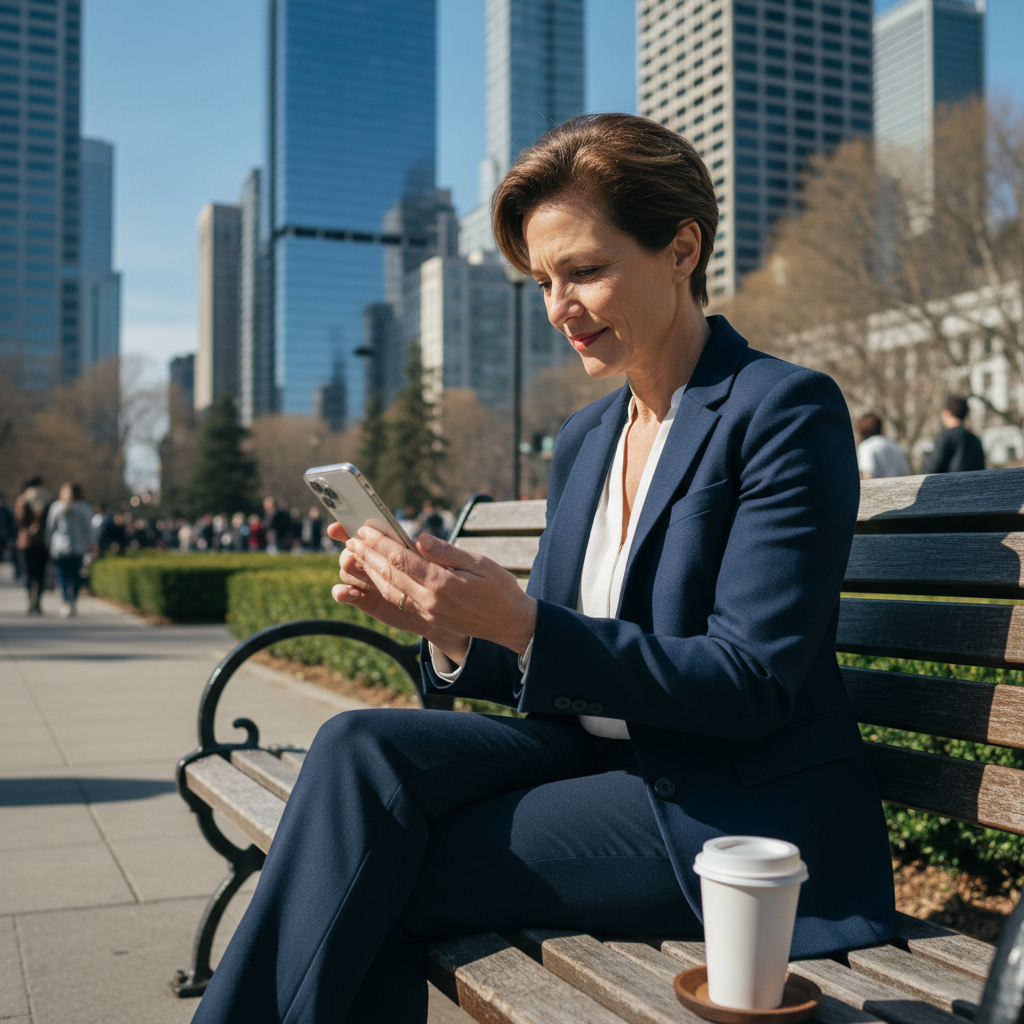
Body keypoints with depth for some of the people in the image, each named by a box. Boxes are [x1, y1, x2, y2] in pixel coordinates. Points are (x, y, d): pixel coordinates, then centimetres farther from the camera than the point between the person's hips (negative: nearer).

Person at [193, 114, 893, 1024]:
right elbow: (551, 669, 12)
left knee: (376, 877, -19)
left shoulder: (788, 411, -10)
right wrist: (452, 625, -10)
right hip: (596, 754, 6)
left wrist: (520, 623, -25)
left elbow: (750, 684, -17)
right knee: (360, 746, -19)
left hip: (734, 813, -6)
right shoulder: (584, 438, 12)